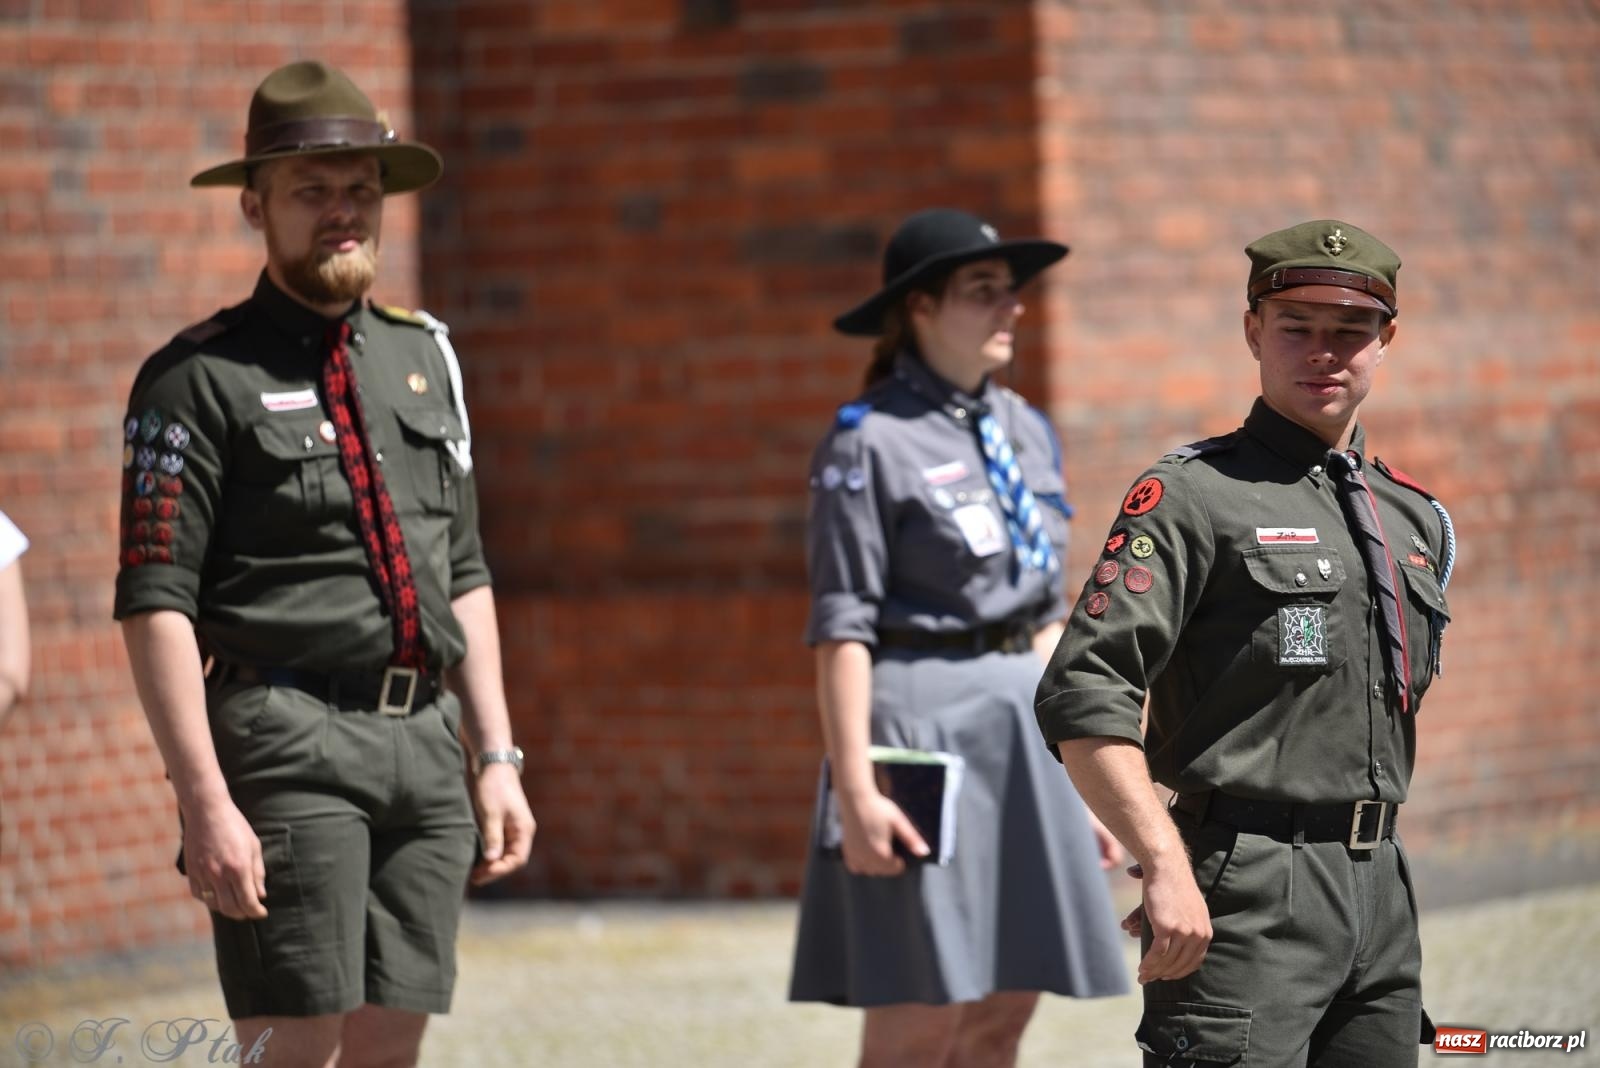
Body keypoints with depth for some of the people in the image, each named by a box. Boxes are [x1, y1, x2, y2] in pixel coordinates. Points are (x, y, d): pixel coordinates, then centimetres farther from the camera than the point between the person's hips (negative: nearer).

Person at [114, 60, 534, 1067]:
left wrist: (497, 757, 14)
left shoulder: (425, 358, 17)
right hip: (289, 747, -6)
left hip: (425, 740, 6)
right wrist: (206, 802, -16)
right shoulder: (201, 379, -4)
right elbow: (155, 605, -9)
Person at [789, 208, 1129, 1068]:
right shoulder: (869, 441, -8)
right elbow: (841, 630, -12)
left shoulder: (1026, 432, 14)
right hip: (919, 724, -7)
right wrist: (855, 790, -18)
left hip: (1026, 735, 7)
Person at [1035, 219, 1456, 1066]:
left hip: (1381, 895, 7)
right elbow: (1082, 699, -14)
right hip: (1244, 900, -7)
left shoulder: (1415, 519, 17)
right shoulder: (1194, 497, -5)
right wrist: (1167, 867, -23)